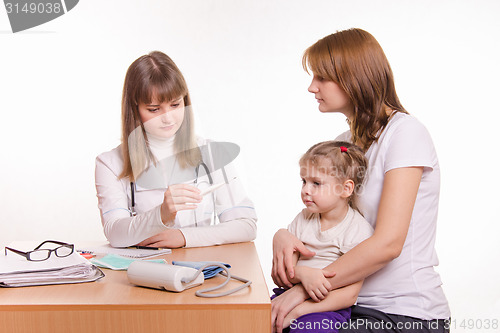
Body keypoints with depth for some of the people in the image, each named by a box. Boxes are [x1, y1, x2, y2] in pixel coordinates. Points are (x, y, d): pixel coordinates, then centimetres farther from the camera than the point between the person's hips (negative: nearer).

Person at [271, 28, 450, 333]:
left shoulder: (405, 132, -14)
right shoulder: (345, 142, 11)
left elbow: (388, 243, -22)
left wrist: (305, 289, -20)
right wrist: (284, 236, -10)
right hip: (357, 306, 7)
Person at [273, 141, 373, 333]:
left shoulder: (359, 231, -7)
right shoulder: (303, 220, 9)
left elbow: (349, 296, -11)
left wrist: (297, 310, -17)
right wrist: (302, 273, -19)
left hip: (328, 306, -5)